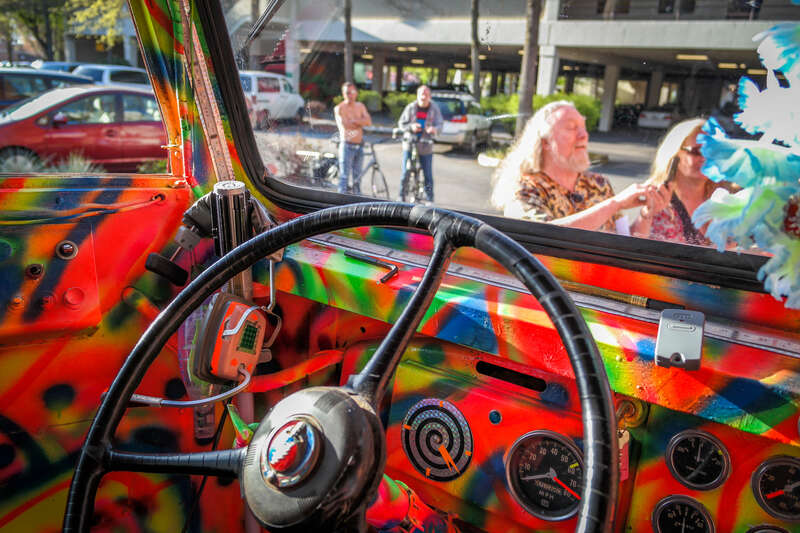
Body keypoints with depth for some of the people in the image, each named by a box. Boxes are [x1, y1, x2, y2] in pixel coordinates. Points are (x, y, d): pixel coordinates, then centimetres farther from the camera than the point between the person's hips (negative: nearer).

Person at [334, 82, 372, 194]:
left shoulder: (361, 106, 11)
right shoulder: (339, 108, -4)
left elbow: (369, 122, -4)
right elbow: (344, 125, -17)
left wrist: (353, 120, -13)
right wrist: (360, 122, -5)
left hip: (359, 146, 5)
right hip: (347, 145, -5)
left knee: (357, 176, 11)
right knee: (344, 176, -7)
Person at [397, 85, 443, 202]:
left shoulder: (434, 108, 0)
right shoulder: (411, 107, 1)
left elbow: (440, 123, -7)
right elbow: (401, 123, 3)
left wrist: (435, 129, -31)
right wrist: (411, 127, -18)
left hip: (426, 146, 0)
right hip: (409, 144, 0)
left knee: (428, 176, 1)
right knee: (405, 173, 1)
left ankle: (430, 200, 12)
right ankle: (401, 196, 18)